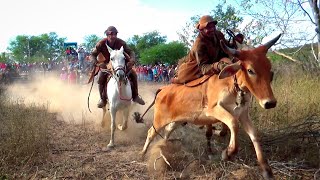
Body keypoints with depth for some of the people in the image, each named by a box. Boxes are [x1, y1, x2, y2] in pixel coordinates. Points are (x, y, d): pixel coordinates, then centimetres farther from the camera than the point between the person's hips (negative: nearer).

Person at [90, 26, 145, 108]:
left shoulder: (121, 42, -15)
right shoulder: (101, 44, -18)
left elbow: (130, 52, -13)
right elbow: (92, 55, -16)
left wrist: (132, 60, -36)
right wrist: (97, 63, -39)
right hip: (106, 65, -2)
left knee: (133, 74, -14)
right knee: (100, 78, -29)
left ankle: (135, 96, 3)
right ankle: (103, 99, -10)